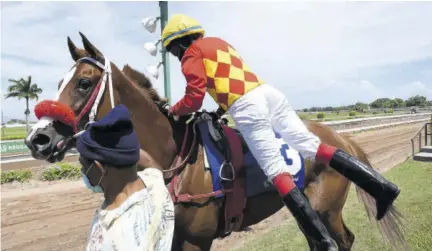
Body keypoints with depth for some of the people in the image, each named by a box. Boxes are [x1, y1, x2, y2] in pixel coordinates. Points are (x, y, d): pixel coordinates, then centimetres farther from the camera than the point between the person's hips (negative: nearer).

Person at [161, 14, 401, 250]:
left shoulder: (191, 54, 8)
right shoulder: (217, 43, 31)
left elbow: (194, 98, -2)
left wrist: (172, 111, 16)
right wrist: (222, 108, 33)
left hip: (246, 108, -8)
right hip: (268, 92, 8)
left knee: (276, 172, -7)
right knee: (312, 145, 5)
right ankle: (380, 185, 1)